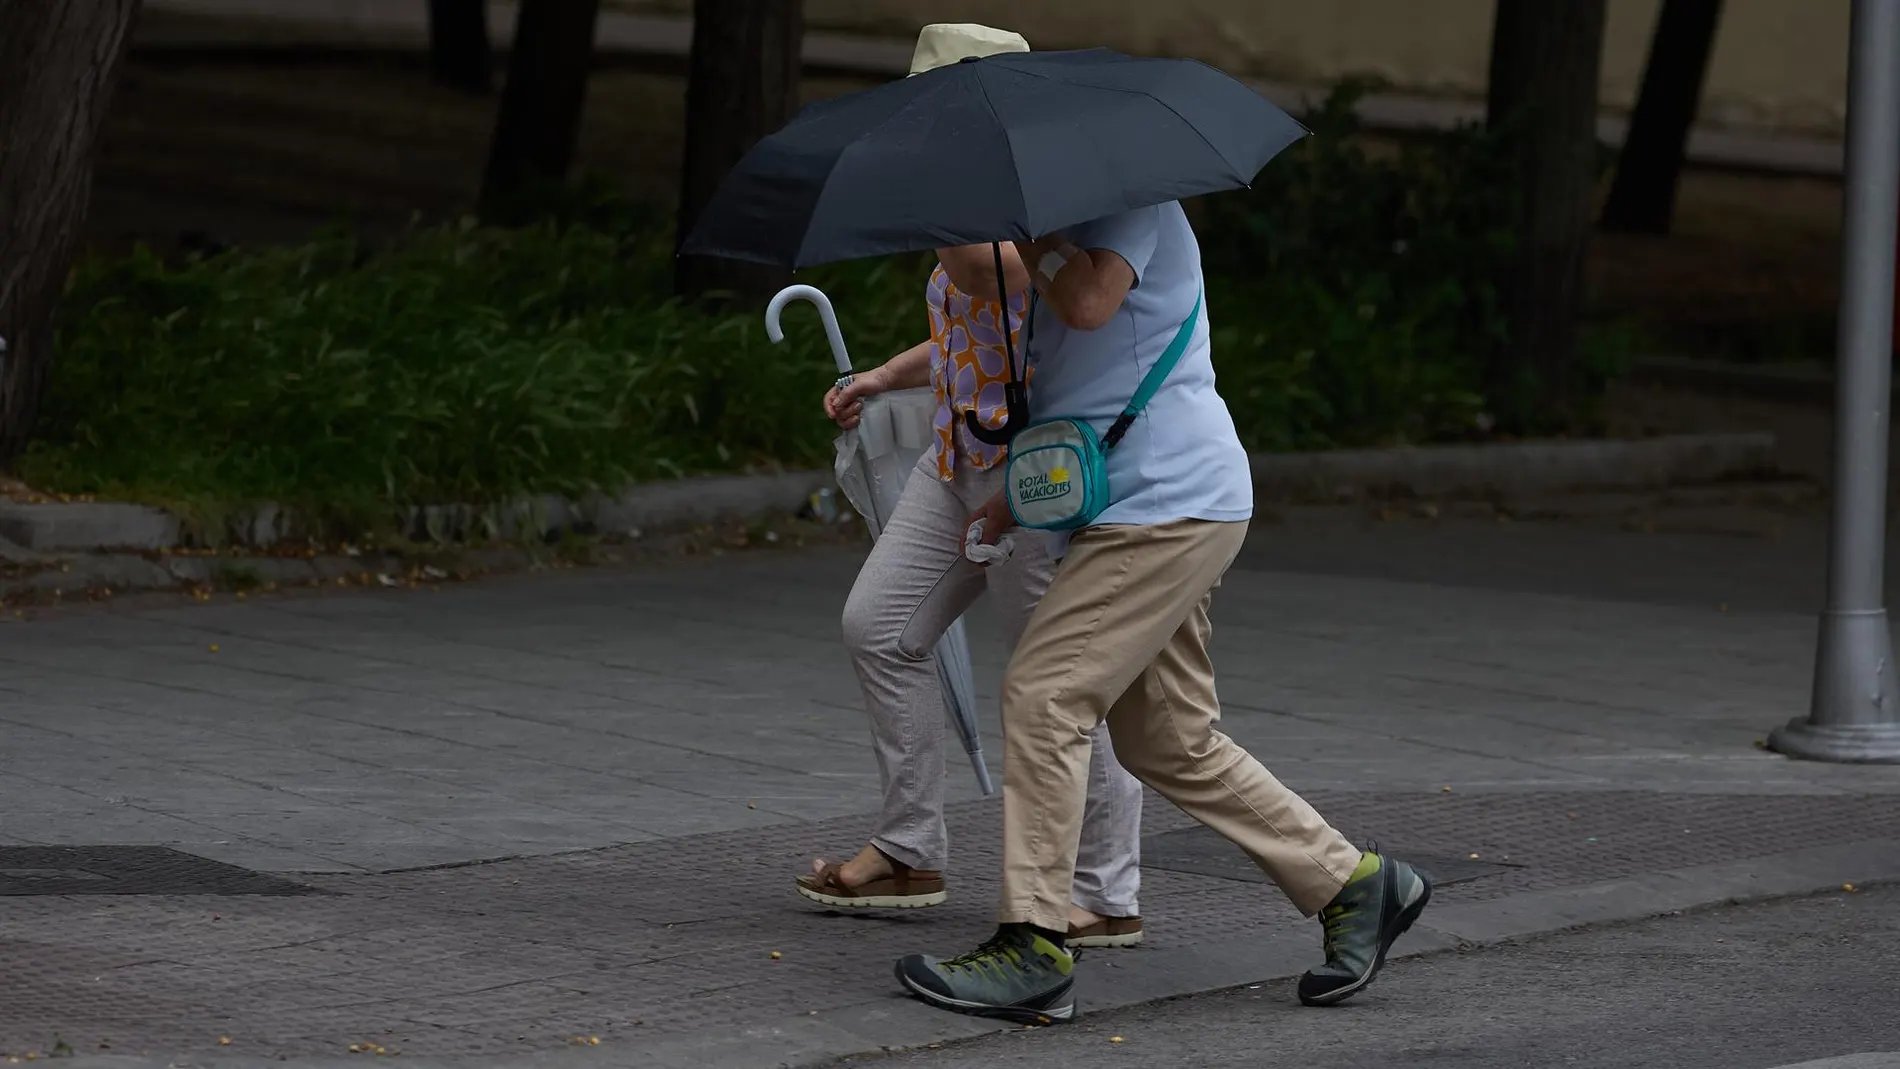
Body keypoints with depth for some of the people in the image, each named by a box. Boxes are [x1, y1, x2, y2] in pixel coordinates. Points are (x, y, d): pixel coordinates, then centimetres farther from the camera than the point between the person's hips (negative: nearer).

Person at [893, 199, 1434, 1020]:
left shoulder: (1131, 202, -7)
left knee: (1043, 692, -15)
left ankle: (1032, 947, -15)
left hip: (1169, 503, -11)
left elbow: (1090, 301, -27)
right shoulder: (1080, 225, 24)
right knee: (1169, 742, 11)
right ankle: (1353, 884, 17)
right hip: (1165, 511, 11)